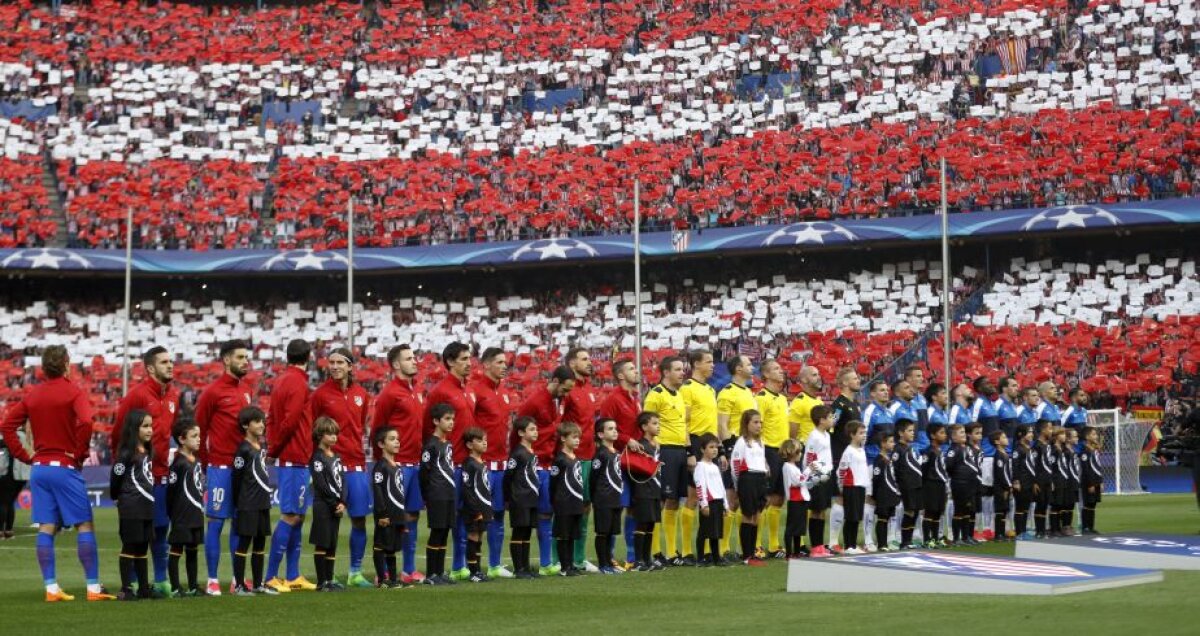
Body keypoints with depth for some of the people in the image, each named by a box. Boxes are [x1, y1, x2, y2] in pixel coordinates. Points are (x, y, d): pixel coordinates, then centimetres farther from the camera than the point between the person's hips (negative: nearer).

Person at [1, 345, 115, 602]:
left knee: (46, 528, 6)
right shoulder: (73, 391, -7)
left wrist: (25, 456, 9)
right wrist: (80, 454, -10)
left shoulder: (31, 394, 9)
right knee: (84, 525, -1)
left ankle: (51, 588, 4)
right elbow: (85, 422, -22)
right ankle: (93, 587, -4)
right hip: (65, 467, -5)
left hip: (39, 468, 5)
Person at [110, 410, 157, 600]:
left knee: (142, 547, 12)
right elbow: (116, 478, -11)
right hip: (131, 508, -7)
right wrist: (118, 498, 2)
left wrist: (149, 500, 12)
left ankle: (144, 587, 17)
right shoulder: (126, 454, -12)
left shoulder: (148, 452, 12)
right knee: (129, 547, -2)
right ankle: (126, 589, 2)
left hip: (146, 507, 7)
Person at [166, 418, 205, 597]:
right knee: (177, 549, -1)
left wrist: (200, 507, 14)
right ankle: (175, 588, 3)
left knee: (193, 549, 14)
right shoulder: (178, 463, -14)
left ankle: (193, 586, 21)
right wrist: (172, 513, -11)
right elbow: (171, 490, -14)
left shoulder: (196, 461, 10)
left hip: (196, 514, 8)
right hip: (182, 515, -8)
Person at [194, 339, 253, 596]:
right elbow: (199, 429, -4)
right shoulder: (212, 392, -7)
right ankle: (212, 580, 2)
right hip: (220, 467, -6)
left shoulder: (246, 389, 12)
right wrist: (206, 465, -1)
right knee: (216, 522, -2)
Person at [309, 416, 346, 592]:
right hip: (323, 506, -7)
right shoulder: (317, 458, -7)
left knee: (333, 544, 8)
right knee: (322, 544, -5)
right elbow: (321, 485, -13)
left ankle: (329, 579, 13)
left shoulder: (336, 457, 15)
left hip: (337, 506, 7)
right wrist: (335, 504, -11)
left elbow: (341, 481, 11)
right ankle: (321, 582, -2)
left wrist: (342, 503, -3)